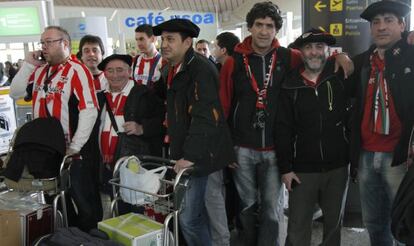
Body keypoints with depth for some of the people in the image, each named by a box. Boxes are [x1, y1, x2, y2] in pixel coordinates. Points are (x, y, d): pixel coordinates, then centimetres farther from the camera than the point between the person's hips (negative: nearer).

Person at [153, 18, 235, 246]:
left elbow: (204, 118, -23)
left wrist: (190, 156, -25)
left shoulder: (201, 70, -16)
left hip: (200, 156, -9)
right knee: (197, 215, 17)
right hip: (182, 154, 9)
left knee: (189, 218, -6)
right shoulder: (169, 71, 13)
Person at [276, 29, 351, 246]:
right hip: (302, 169, -1)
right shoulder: (290, 86, -2)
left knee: (334, 222, 17)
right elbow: (283, 130, -3)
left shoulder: (341, 79, -1)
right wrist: (285, 168, -6)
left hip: (337, 167, 1)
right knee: (297, 228, 3)